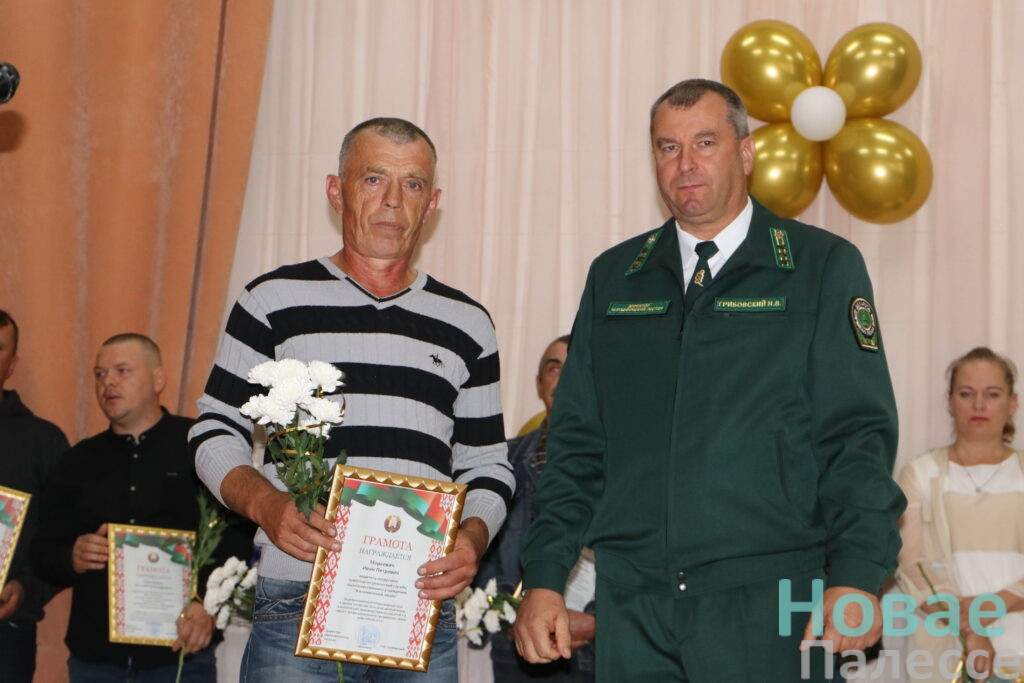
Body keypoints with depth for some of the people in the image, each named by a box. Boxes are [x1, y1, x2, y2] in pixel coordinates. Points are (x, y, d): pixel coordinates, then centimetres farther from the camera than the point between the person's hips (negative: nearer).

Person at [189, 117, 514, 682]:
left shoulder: (466, 325, 13)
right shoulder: (275, 302, 6)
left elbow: (486, 467, 15)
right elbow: (216, 434, 7)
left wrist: (472, 539, -5)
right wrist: (265, 503, -13)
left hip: (424, 614, 2)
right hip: (296, 606, -2)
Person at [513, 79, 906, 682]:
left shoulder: (824, 267, 3)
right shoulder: (614, 277, 13)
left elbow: (858, 433, -3)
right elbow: (577, 443, 12)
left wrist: (857, 575, -16)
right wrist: (544, 580, 4)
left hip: (768, 605, -3)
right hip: (634, 604, 3)